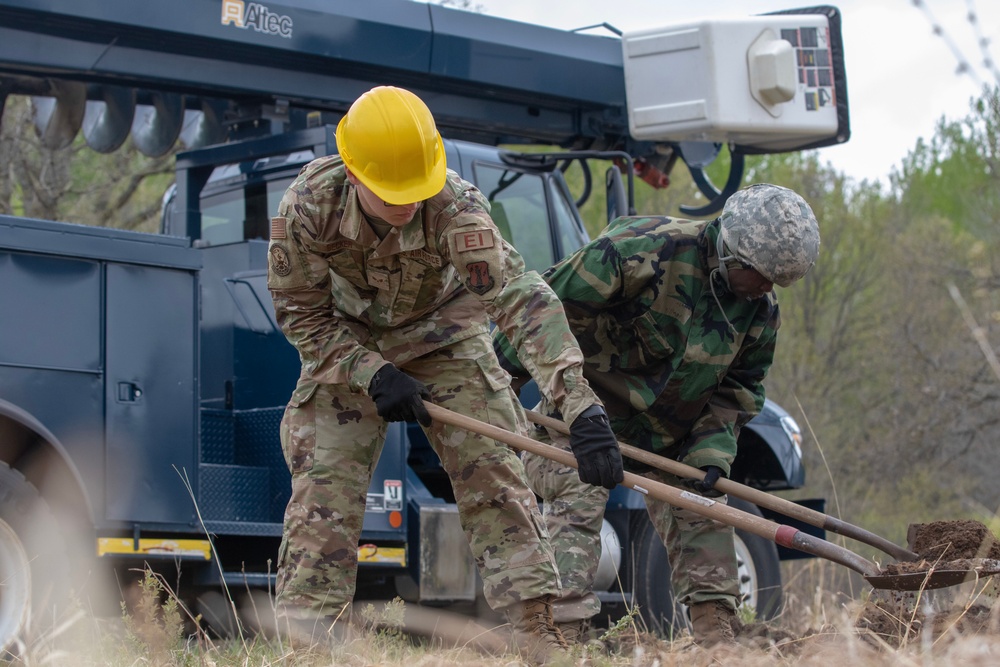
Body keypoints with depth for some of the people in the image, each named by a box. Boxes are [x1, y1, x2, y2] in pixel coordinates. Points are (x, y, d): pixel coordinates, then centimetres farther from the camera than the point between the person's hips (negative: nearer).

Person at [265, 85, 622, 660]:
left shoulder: (456, 206, -36)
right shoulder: (309, 204, -30)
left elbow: (522, 298, -45)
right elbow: (298, 310, -15)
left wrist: (582, 408, -55)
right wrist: (372, 374, -27)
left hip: (441, 337, -1)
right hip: (347, 346, 1)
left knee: (492, 470, -11)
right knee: (323, 484, -9)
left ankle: (537, 628, -7)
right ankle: (305, 635, -1)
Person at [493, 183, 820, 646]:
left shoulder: (760, 313, -7)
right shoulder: (650, 249, -29)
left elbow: (739, 390, 4)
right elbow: (550, 303, -24)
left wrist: (712, 451, -15)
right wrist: (498, 377, -17)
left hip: (668, 431, 7)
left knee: (699, 509, 4)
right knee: (577, 505, -18)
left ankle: (715, 636, 11)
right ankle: (561, 633, -19)